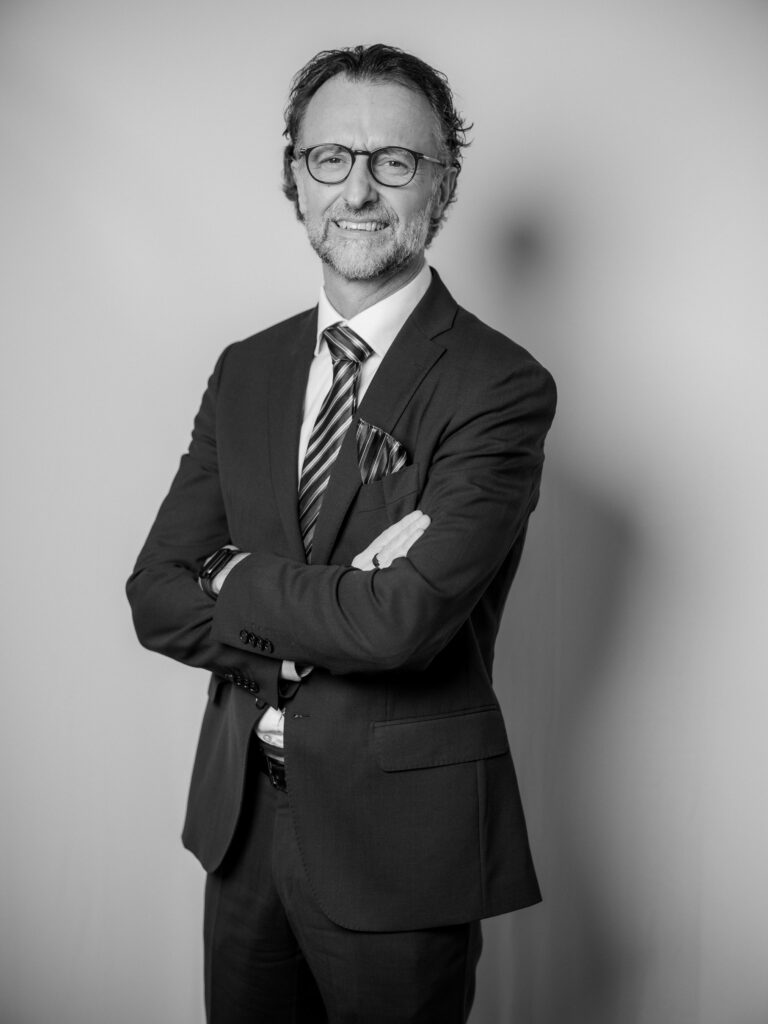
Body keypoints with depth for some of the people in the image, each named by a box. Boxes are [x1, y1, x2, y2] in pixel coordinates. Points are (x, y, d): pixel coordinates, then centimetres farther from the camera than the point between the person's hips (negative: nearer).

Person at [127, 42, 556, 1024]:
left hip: (401, 834, -5)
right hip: (240, 811, 5)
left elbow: (404, 620, -26)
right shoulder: (245, 370, 5)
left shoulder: (501, 386, -15)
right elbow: (155, 595, -1)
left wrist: (237, 573, -10)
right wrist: (328, 616, -17)